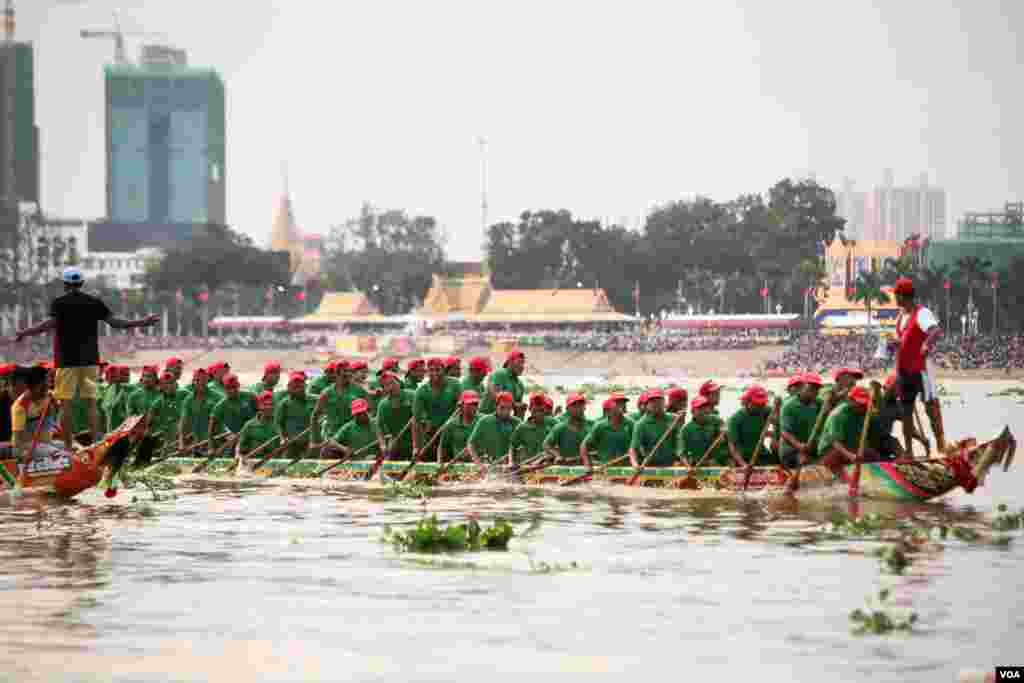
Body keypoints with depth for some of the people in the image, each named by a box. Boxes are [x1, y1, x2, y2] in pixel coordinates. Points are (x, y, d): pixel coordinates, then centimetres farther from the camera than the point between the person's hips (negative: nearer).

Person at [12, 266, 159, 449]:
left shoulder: (59, 303, -3)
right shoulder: (94, 302, 5)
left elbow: (50, 324, -18)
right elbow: (115, 322, 1)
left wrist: (25, 333, -17)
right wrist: (143, 323, 10)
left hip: (67, 359, -3)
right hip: (90, 359, 3)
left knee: (66, 403, 1)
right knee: (91, 402, 6)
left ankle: (68, 446, 0)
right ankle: (96, 443, 0)